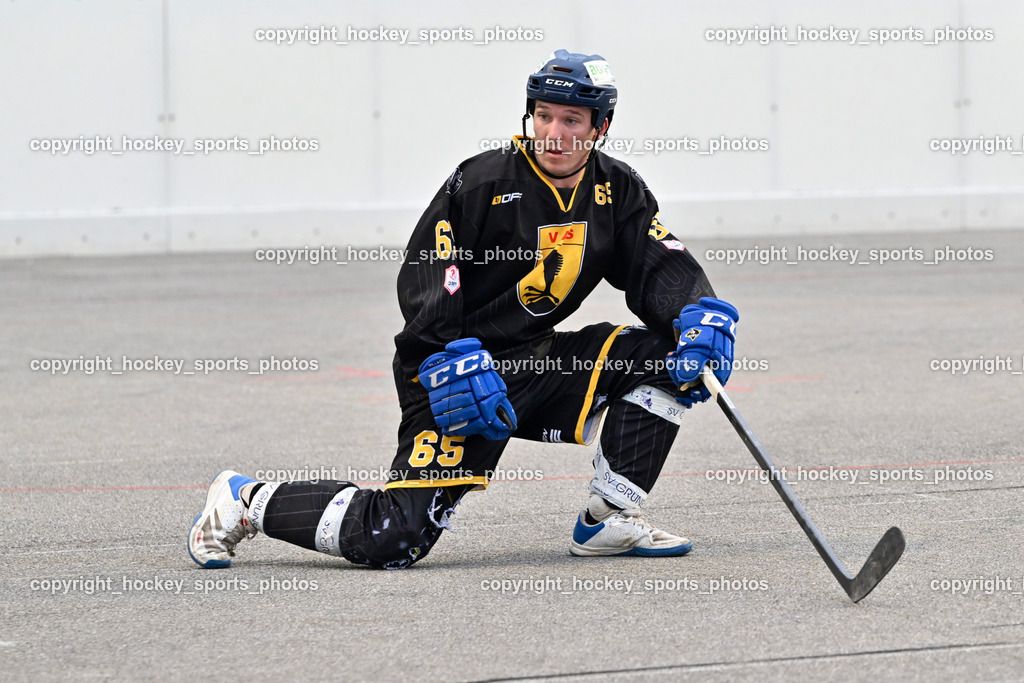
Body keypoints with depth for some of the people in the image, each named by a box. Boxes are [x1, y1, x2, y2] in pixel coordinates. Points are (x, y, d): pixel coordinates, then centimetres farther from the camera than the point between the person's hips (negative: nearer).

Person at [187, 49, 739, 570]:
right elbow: (422, 286, -16)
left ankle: (610, 520, -3)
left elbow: (662, 270, 0)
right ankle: (247, 502, 3)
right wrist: (455, 364, -28)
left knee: (665, 354, -10)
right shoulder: (482, 183, -13)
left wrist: (703, 314, -22)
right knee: (396, 538, -19)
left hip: (536, 364, 6)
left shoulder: (618, 192, 4)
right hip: (453, 369, -6)